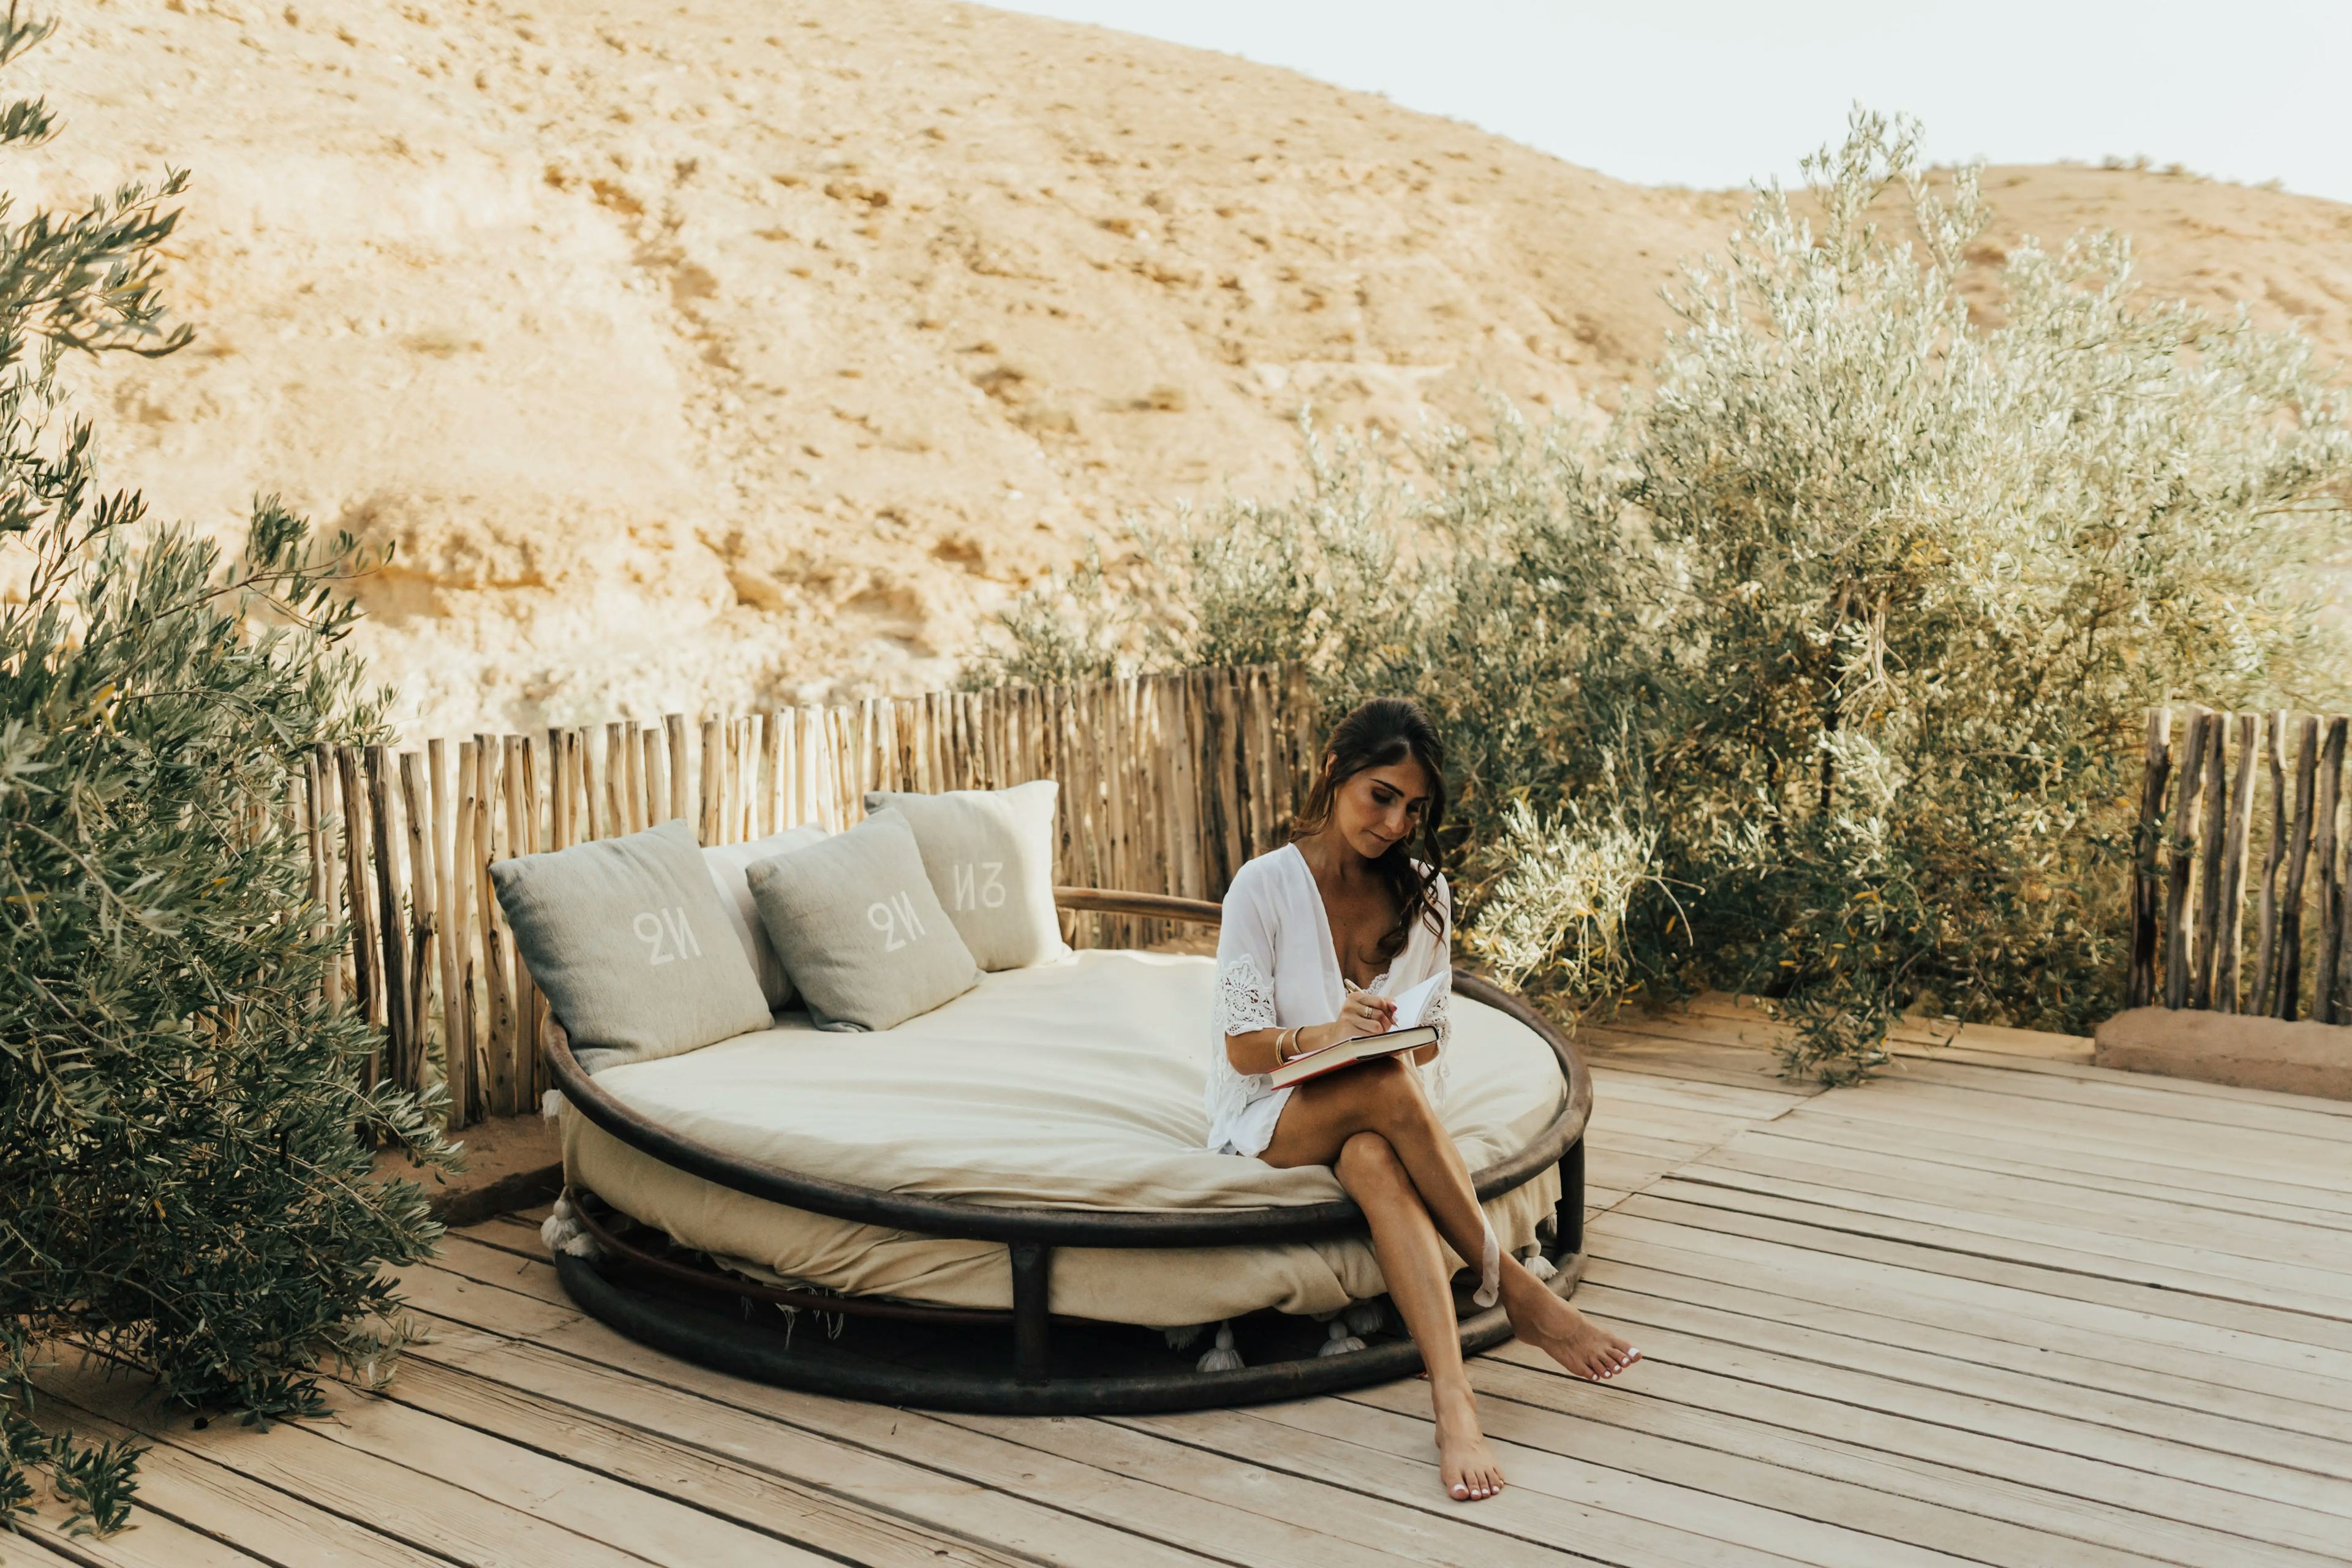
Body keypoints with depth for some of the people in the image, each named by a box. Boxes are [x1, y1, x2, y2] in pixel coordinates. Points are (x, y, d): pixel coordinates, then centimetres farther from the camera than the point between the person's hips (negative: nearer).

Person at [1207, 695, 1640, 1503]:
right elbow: (1242, 1045, -11)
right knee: (1388, 1087, -37)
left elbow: (1432, 1036, 7)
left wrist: (1398, 1042, -18)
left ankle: (1455, 1405, -51)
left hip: (1376, 1118, 3)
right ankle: (1514, 1290, -29)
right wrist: (1325, 1036, -32)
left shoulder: (1423, 895, 4)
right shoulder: (1265, 885, -9)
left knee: (1374, 1160, -38)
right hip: (1269, 1112, -2)